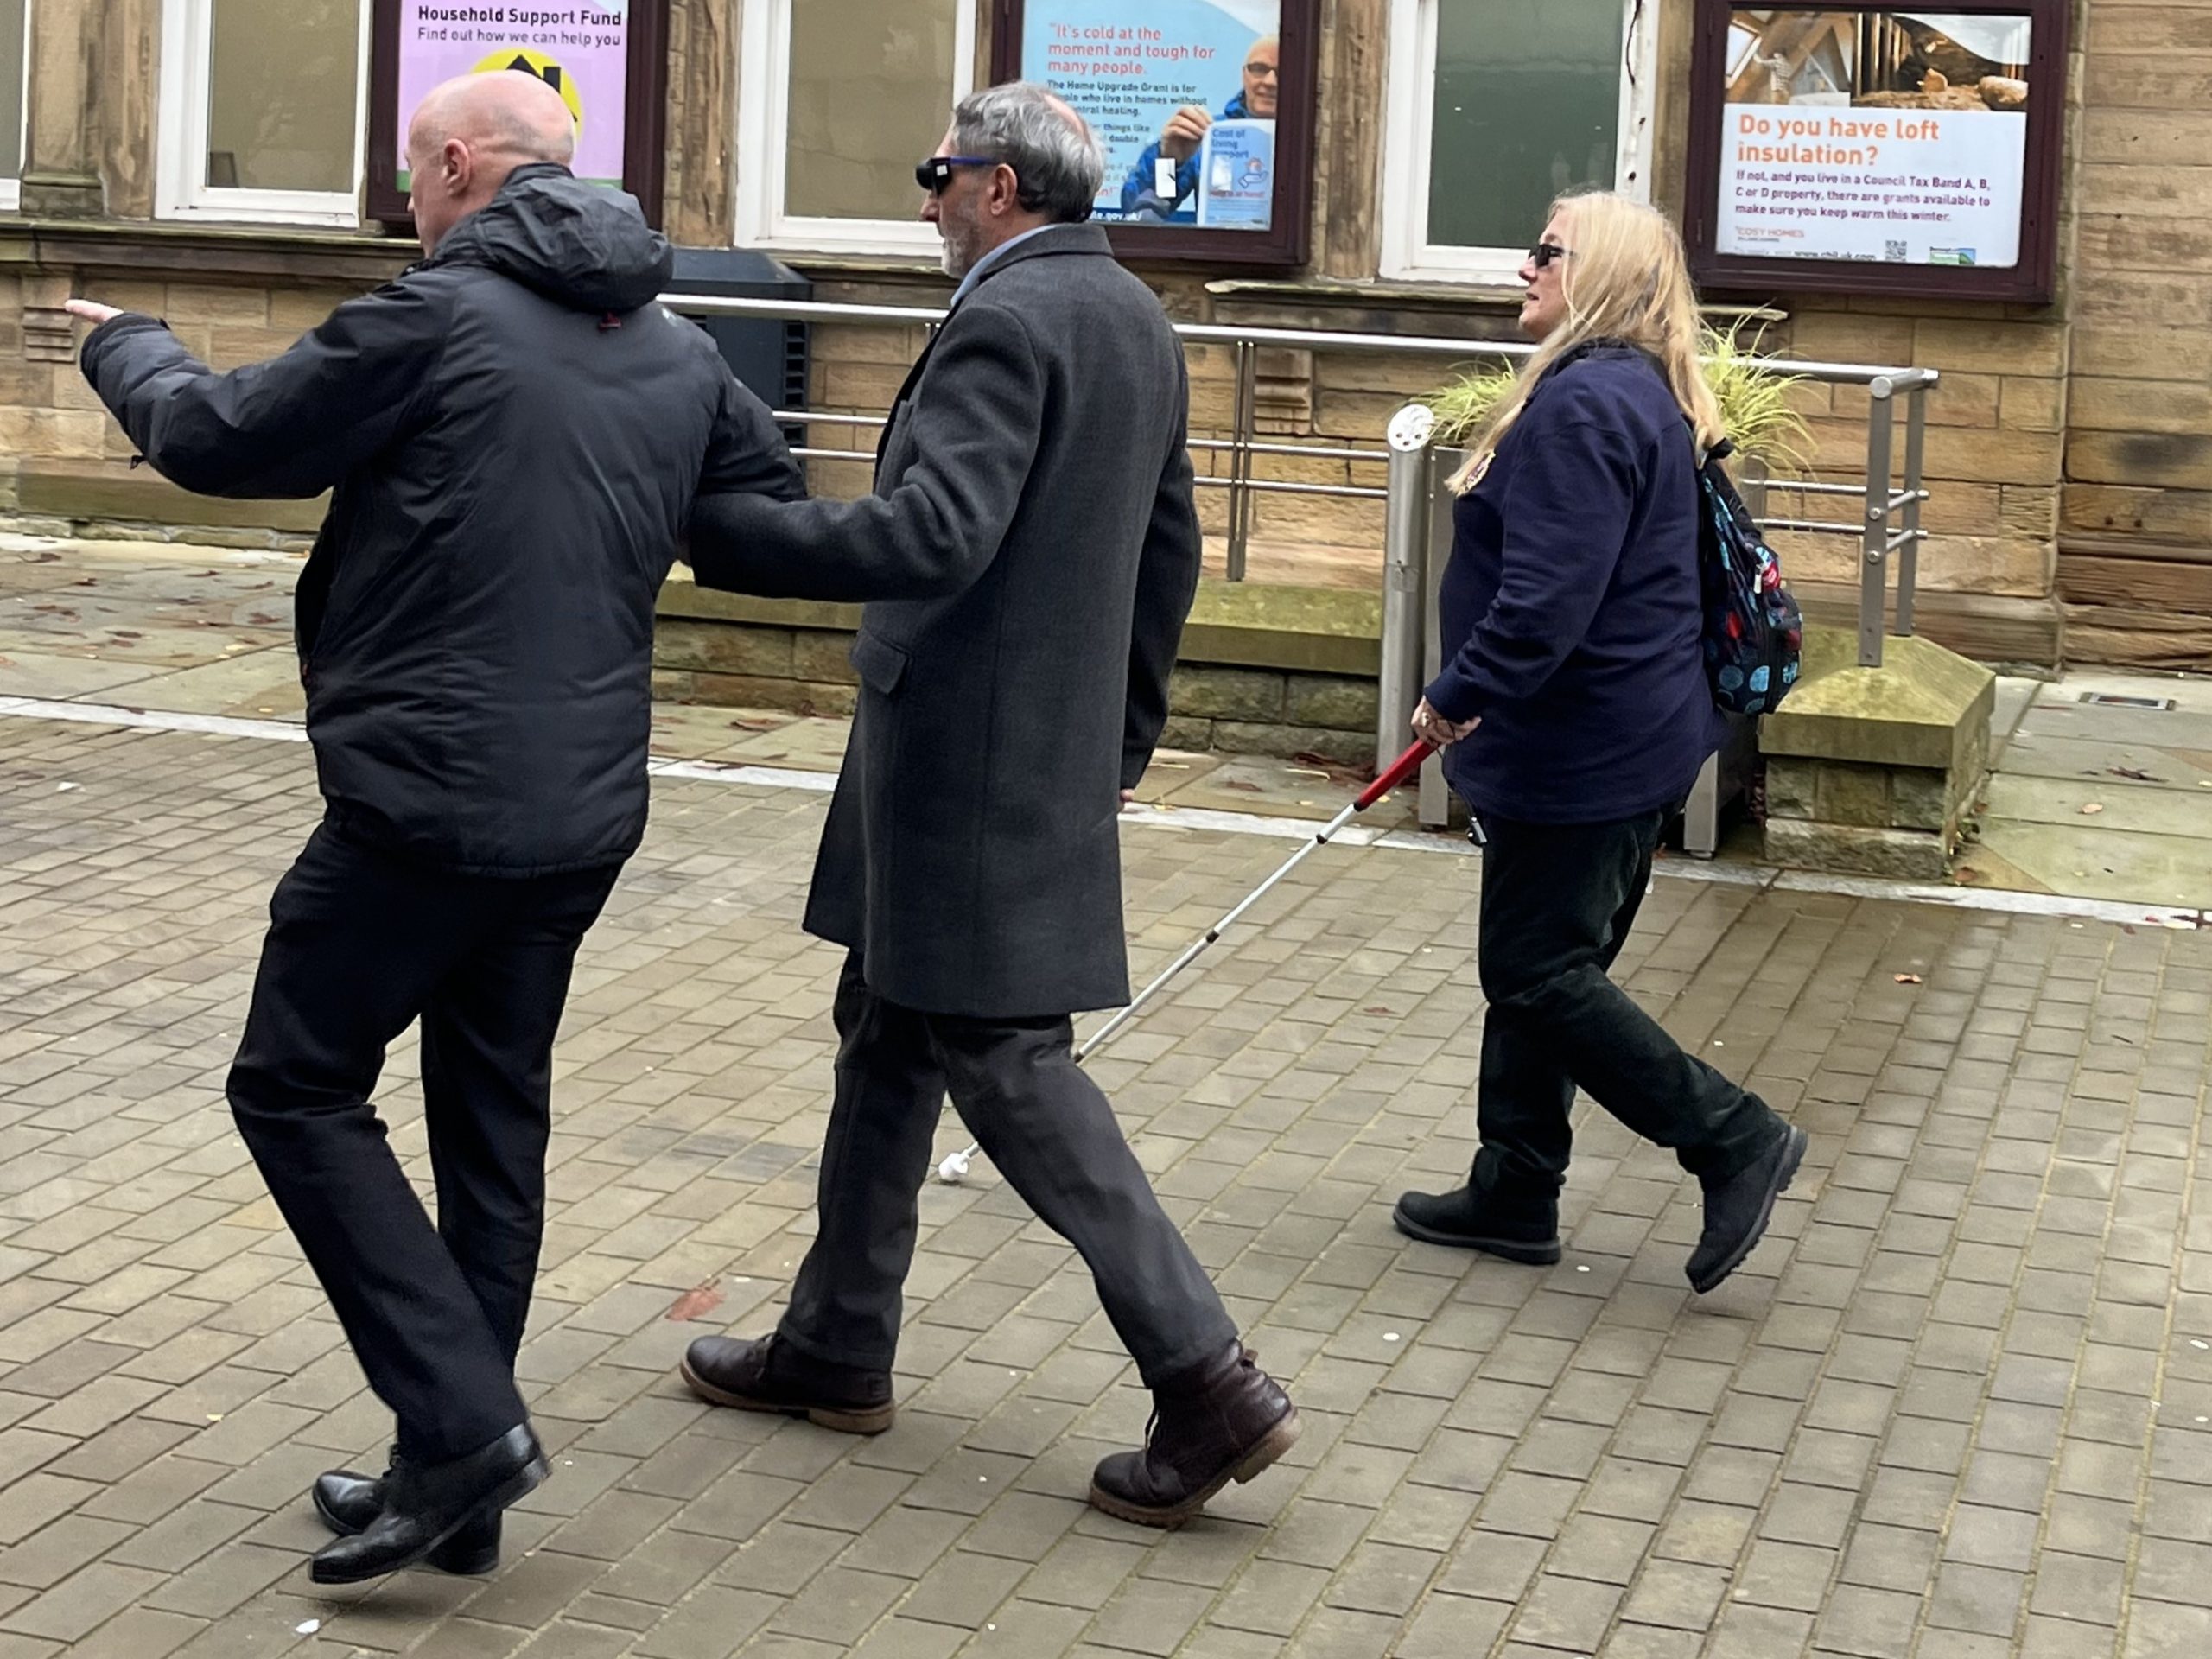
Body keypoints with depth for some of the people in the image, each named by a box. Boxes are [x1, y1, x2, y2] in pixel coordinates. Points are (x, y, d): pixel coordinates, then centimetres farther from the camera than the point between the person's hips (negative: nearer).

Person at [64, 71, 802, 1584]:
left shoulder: (437, 320, -12)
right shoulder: (679, 352, 8)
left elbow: (215, 439, -3)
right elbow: (780, 510, 19)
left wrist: (128, 348, 18)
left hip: (428, 802, -7)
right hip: (583, 811, 7)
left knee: (298, 1091, 6)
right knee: (494, 1119, 15)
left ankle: (461, 1417, -5)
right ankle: (461, 1480, 21)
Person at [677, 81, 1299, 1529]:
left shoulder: (1006, 321, -18)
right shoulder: (1134, 318, 13)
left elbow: (932, 534, -30)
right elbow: (1171, 547, 19)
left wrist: (710, 528, -27)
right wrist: (1126, 727, 26)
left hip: (970, 758, -10)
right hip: (1056, 747, 10)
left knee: (1003, 1057, -4)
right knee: (891, 1027, 18)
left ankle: (1206, 1378, -4)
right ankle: (838, 1348, 29)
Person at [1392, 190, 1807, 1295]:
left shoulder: (1585, 402, -21)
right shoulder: (1645, 396, 13)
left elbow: (1549, 591, -27)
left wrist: (1462, 692, -17)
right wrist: (1482, 698, 24)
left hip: (1583, 750, -11)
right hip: (1626, 737, 11)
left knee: (1540, 975, -3)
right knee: (1537, 969, 16)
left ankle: (1734, 1140, 1)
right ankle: (1513, 1193, 25)